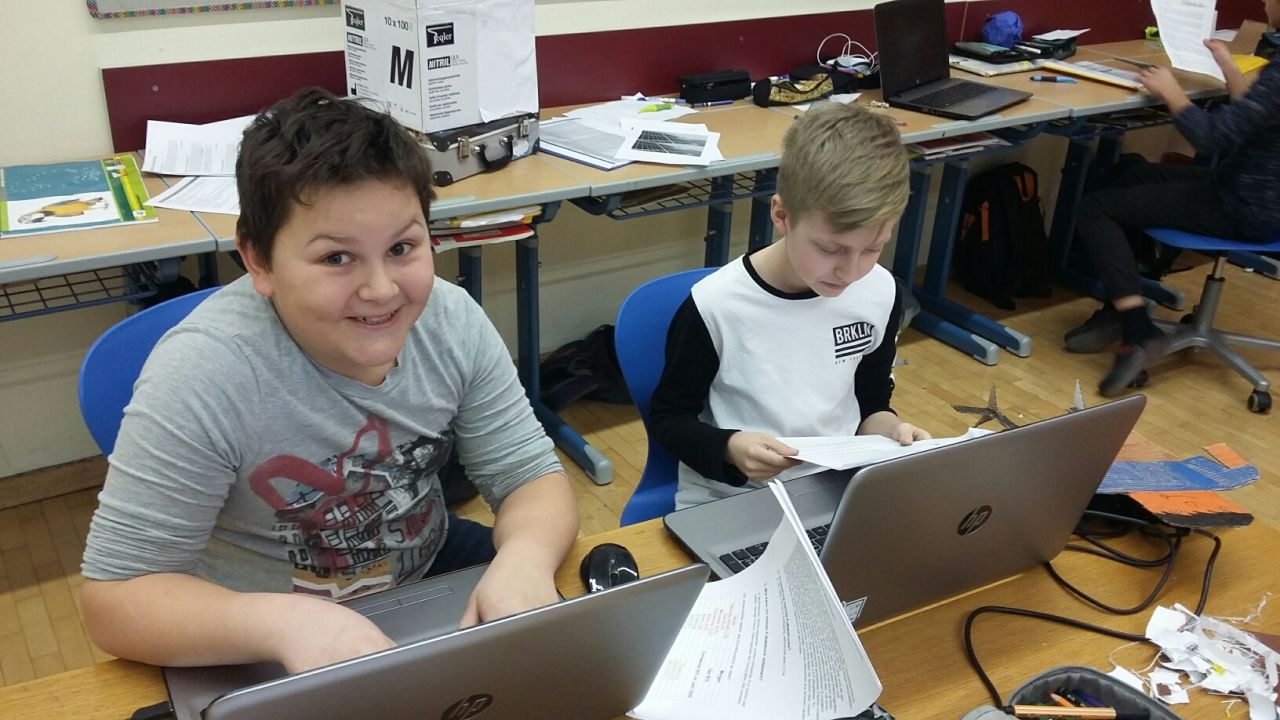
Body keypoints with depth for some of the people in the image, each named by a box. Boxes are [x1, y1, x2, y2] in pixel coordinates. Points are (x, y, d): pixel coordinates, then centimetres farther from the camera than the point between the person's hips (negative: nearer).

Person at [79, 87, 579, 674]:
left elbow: (532, 476, -7)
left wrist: (526, 555, -30)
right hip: (262, 653, -3)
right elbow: (114, 599, -21)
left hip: (431, 572, 3)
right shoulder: (203, 375, -26)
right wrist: (284, 621, -38)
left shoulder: (452, 321, -14)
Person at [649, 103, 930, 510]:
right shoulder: (715, 307, -18)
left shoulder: (880, 294, -5)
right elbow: (668, 418, -5)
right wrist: (730, 448, -23)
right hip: (725, 503, -2)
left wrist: (888, 430, -10)